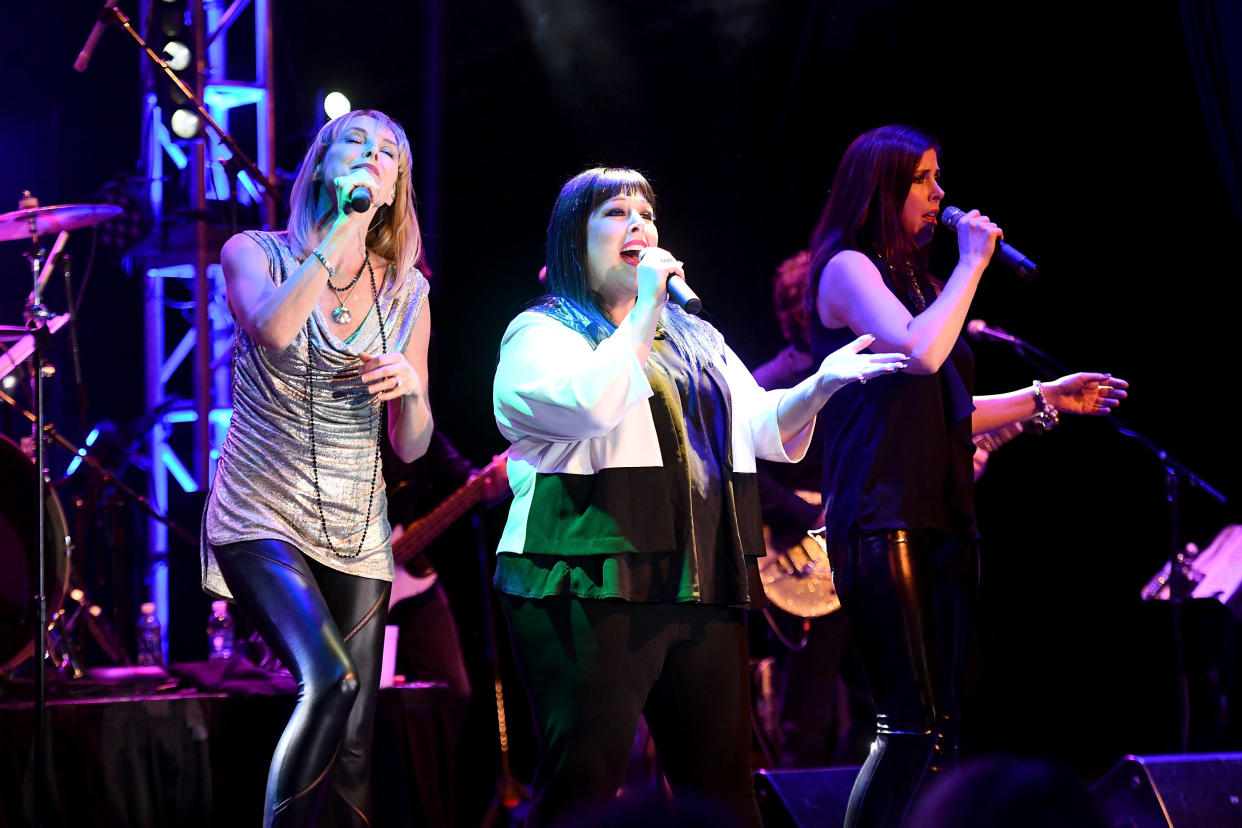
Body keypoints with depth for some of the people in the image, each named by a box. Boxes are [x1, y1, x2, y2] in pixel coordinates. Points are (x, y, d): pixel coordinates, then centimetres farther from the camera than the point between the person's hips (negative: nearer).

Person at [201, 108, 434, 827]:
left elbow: (412, 447, 11)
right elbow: (273, 330, -24)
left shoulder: (406, 291, 10)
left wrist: (411, 385, -10)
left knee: (354, 743, -1)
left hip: (355, 530, 4)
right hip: (263, 518, -4)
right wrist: (345, 225, -21)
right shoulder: (255, 254, 0)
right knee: (330, 678, -27)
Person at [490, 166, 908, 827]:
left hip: (701, 589, 7)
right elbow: (591, 404, -17)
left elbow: (762, 427, 21)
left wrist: (819, 386, 2)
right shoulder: (541, 333, 3)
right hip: (592, 590, -6)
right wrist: (646, 307, -10)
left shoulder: (695, 339, 25)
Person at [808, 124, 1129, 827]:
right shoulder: (847, 268, -3)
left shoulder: (915, 280, 22)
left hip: (942, 518, 9)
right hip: (884, 519, -9)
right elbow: (919, 352, -20)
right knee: (912, 722, -15)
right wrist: (972, 262, -9)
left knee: (942, 723, 3)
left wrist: (1043, 399, 23)